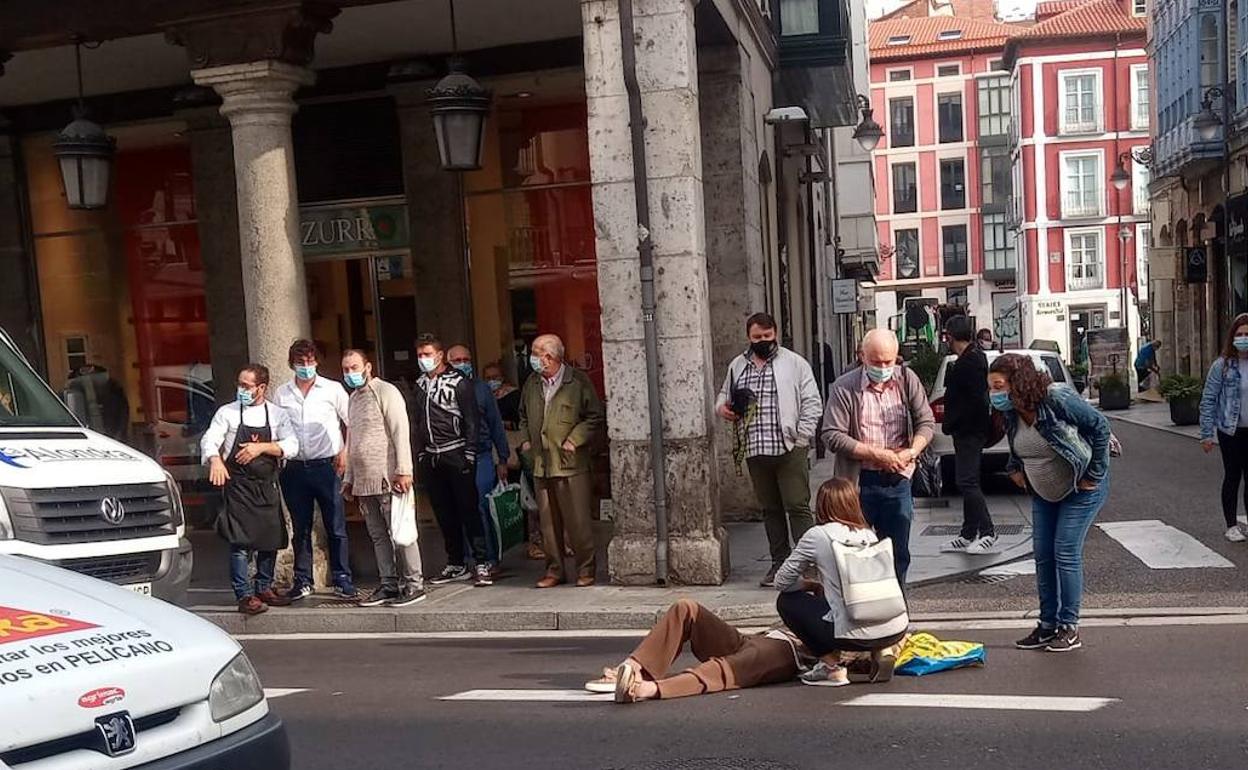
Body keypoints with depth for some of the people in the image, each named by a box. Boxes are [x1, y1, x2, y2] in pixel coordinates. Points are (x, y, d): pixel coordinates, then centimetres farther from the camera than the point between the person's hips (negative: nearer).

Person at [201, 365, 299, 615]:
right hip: (238, 485, -3)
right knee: (240, 541, -8)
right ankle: (245, 596, -1)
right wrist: (215, 460, -30)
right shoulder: (227, 412, 2)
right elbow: (209, 440, -9)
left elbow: (291, 446, -3)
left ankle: (264, 588, 27)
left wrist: (261, 447, -17)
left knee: (271, 539, 10)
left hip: (267, 486, 3)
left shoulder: (277, 414, 6)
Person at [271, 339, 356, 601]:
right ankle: (303, 581, 18)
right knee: (300, 528, 9)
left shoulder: (332, 389, 1)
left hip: (326, 466, -2)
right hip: (295, 468, 2)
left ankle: (342, 580, 7)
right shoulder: (281, 394, 8)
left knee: (336, 527, -1)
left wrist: (345, 452, -5)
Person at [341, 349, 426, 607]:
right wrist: (348, 479, 22)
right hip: (364, 481, 8)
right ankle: (389, 585, 15)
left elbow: (401, 432, -12)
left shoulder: (385, 392, -5)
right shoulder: (353, 399, 20)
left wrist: (403, 470, -19)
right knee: (378, 536, 9)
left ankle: (414, 584, -1)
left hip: (387, 477, -8)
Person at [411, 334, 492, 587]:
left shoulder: (459, 382, -3)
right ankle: (456, 564, 17)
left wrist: (469, 454, -12)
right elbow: (415, 423, 17)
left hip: (456, 455, -6)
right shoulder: (420, 385, 14)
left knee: (468, 509, -5)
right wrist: (419, 456, 11)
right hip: (431, 459, 6)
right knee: (444, 514, 9)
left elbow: (472, 421, -6)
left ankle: (482, 563, -2)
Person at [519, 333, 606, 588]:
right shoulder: (531, 384, 12)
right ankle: (554, 570, 18)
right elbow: (524, 417, 26)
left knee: (578, 520, -2)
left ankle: (585, 570, 12)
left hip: (571, 463, -5)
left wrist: (574, 440, -10)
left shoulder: (578, 381, -4)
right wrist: (526, 439, 12)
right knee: (547, 521, 8)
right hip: (541, 464, 5)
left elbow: (595, 417, -2)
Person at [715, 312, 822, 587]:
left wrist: (801, 437, -9)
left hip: (789, 449, -4)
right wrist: (722, 407, 4)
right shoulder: (737, 365, 14)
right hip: (755, 451, 4)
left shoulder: (794, 363, 2)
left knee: (797, 507, -6)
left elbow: (812, 402, -1)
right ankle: (779, 563, 21)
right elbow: (724, 394, 28)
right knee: (770, 509, 12)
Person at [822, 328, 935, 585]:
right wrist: (875, 454, -16)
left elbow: (926, 422, 7)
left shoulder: (908, 380, 2)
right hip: (859, 482, -3)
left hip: (897, 480, 3)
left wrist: (912, 451, -12)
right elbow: (832, 436, -12)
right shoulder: (845, 388, -8)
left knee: (898, 554, 11)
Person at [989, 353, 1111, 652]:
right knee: (1043, 556, 5)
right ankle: (1048, 624, 15)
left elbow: (1100, 425, -19)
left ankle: (1069, 628, 3)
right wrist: (1015, 468, 1)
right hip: (1043, 492, 7)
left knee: (1066, 554, -8)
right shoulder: (1010, 413, -6)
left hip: (1080, 489, -7)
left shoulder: (1057, 399, -27)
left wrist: (1094, 474, -16)